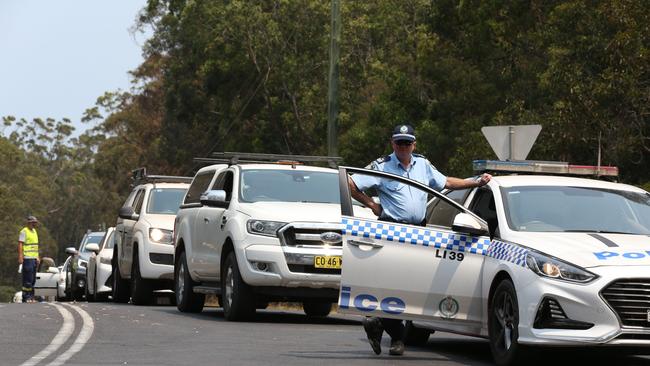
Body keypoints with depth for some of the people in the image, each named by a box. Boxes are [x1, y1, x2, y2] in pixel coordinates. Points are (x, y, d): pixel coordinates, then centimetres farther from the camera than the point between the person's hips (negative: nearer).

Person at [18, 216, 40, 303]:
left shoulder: (34, 231, 19)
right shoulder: (24, 232, -7)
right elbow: (20, 245, -13)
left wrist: (37, 257, 22)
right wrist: (20, 257, -21)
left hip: (34, 258, 9)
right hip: (27, 259, -9)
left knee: (33, 279, 9)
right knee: (28, 279, -11)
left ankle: (31, 297, 12)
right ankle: (26, 298, -10)